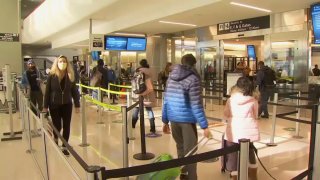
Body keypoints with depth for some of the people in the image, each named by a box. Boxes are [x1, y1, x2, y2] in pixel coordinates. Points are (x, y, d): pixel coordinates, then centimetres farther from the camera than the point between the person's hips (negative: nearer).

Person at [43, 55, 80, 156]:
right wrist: (45, 106, -6)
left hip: (67, 105, 2)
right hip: (54, 105, -2)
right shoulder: (52, 76, -7)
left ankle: (64, 147, 18)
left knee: (66, 126, 4)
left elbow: (74, 91, 1)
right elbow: (47, 92, -5)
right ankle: (55, 139, 38)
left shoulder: (70, 76, -1)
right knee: (57, 126, 4)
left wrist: (77, 105, 0)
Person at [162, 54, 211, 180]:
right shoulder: (193, 78, -10)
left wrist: (165, 121, 16)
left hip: (173, 119, 6)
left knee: (180, 148, 19)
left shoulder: (171, 77, 8)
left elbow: (166, 101, 10)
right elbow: (196, 105, -15)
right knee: (190, 151, 5)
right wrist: (204, 126, -13)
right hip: (187, 119, -6)